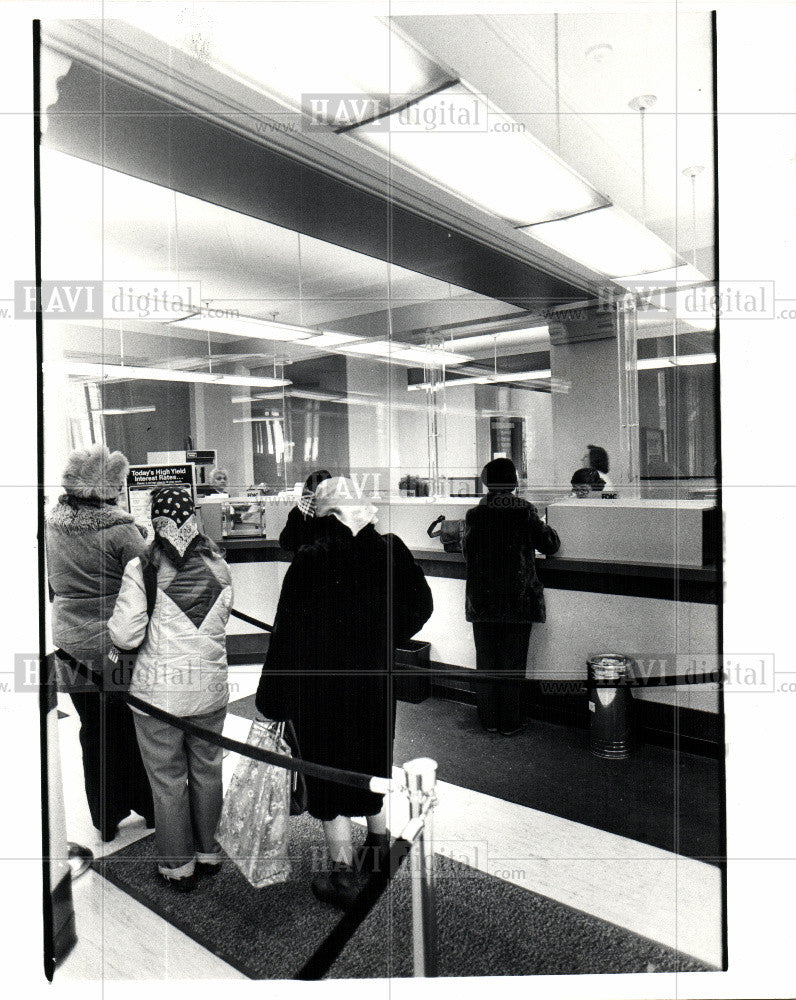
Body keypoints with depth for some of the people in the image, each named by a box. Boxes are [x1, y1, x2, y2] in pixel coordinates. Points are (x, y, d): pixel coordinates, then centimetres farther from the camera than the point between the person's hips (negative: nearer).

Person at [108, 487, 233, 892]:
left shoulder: (140, 569, -15)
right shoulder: (218, 566, -4)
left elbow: (125, 636, -15)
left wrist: (112, 625, 6)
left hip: (159, 693, -3)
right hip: (210, 688, 3)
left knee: (167, 781, 13)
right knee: (207, 772, 20)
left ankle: (178, 866, 28)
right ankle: (208, 852, 36)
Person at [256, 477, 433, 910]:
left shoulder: (310, 560, -17)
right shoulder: (391, 551, -6)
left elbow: (288, 634, -14)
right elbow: (420, 606, 6)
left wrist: (275, 700, -6)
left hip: (322, 686, -4)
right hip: (376, 679, 4)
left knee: (329, 774, 11)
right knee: (372, 762, 24)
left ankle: (343, 874, 21)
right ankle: (378, 842, 42)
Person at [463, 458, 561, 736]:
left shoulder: (474, 514, -5)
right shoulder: (525, 512, -9)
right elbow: (550, 545, -1)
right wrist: (541, 525, 17)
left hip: (482, 601, 1)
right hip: (519, 601, -1)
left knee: (485, 662, 13)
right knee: (513, 664, 9)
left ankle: (489, 720, 22)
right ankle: (510, 723, 17)